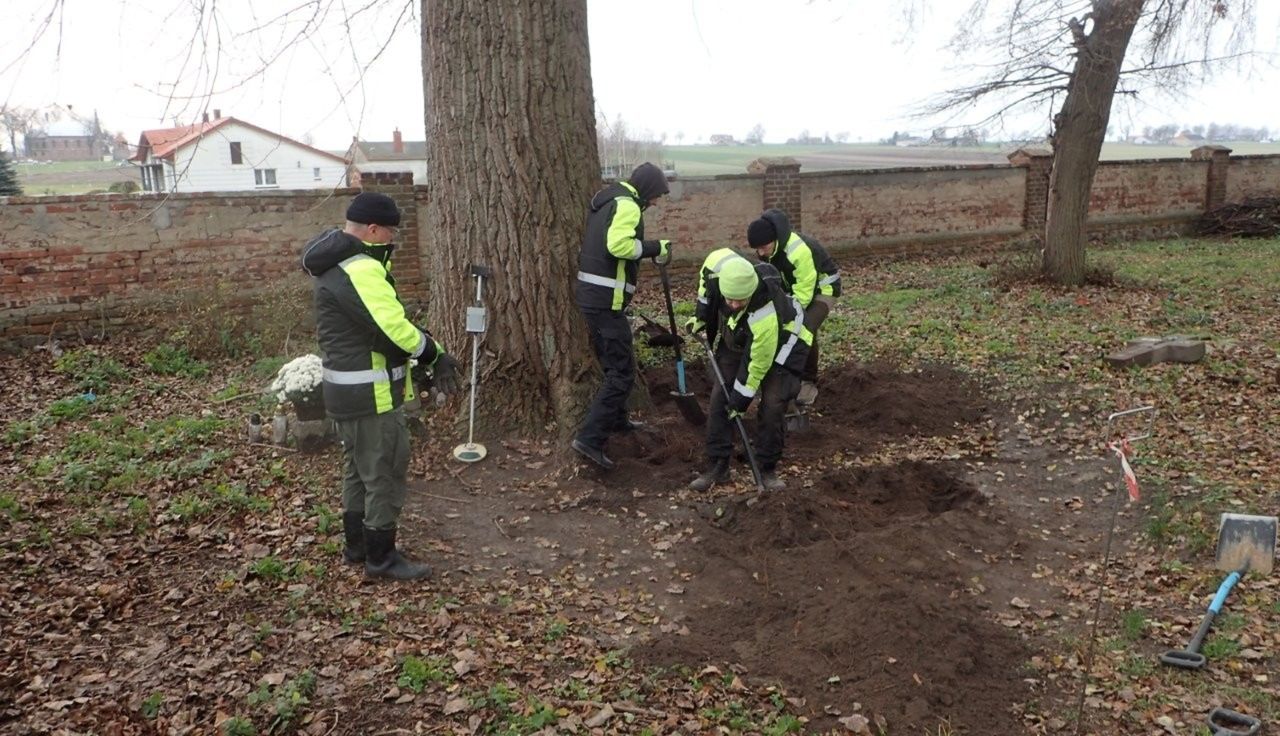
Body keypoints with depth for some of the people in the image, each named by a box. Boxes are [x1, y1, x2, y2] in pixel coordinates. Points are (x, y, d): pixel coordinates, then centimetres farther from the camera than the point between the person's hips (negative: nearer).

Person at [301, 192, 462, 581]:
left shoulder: (340, 264, 12)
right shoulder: (360, 270, -23)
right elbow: (394, 329, -27)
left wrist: (426, 354, 1)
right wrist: (435, 355, -11)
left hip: (348, 390, 11)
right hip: (370, 395, -11)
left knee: (360, 469, 22)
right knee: (385, 473, 1)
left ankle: (357, 545, 35)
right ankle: (381, 557, 13)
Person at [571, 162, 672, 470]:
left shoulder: (608, 199, 19)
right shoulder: (627, 204, -12)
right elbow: (618, 245, -26)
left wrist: (648, 251, 12)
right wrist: (654, 248, -14)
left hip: (592, 294, 10)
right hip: (606, 299, -10)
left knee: (615, 363, 25)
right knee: (622, 372, -7)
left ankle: (617, 419, 40)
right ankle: (590, 438, -11)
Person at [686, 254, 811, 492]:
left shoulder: (767, 318, -45)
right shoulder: (721, 267, -33)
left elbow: (757, 364, -32)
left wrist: (741, 399, -18)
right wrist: (701, 316, -3)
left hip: (780, 345, -6)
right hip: (736, 341, 6)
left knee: (772, 406, -15)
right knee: (719, 399, -1)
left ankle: (767, 469, 4)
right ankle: (717, 466, 8)